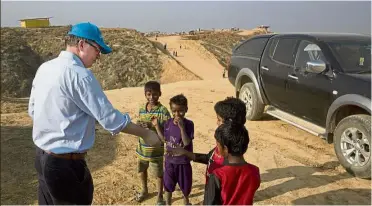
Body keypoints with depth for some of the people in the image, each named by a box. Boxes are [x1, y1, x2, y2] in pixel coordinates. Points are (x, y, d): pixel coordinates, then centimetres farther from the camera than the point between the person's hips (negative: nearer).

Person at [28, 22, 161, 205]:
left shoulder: (44, 68, 5)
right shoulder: (79, 75, -21)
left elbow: (32, 110, 15)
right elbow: (110, 119, -21)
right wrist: (146, 133, -11)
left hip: (41, 157, 9)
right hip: (66, 163, -9)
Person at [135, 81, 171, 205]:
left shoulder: (163, 110, -16)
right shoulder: (142, 109, 1)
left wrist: (153, 127, -30)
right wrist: (139, 126, -11)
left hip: (156, 150, -5)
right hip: (142, 148, 6)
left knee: (159, 173, 11)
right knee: (141, 170, 22)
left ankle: (160, 196, 33)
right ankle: (144, 190, 47)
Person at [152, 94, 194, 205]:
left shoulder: (188, 124, -18)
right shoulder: (168, 123, -6)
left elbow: (186, 143, -26)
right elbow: (165, 139, 5)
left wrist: (181, 127, -35)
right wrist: (157, 126, -4)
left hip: (183, 161, -2)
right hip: (170, 160, 2)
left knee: (185, 185, 20)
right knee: (168, 185, 16)